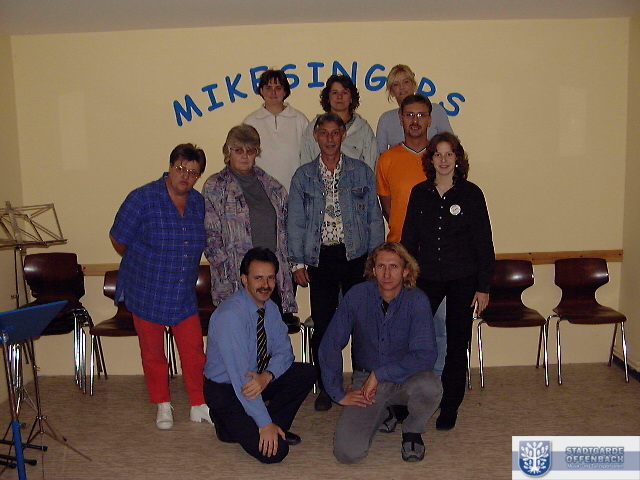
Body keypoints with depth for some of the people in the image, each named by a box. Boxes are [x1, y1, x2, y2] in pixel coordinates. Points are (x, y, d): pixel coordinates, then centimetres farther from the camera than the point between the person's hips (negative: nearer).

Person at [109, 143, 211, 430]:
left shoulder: (198, 203, 1)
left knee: (194, 350, 5)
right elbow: (118, 240, -5)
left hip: (184, 295, 3)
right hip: (146, 293, -3)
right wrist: (140, 262, 7)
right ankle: (163, 407, 27)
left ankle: (199, 406, 20)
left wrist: (184, 266, 12)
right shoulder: (142, 199, -13)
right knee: (153, 352, 10)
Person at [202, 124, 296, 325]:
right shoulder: (215, 187, 4)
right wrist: (224, 269, -10)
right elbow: (210, 235, -2)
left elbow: (285, 230, 19)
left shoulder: (273, 186, 16)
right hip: (236, 281, -4)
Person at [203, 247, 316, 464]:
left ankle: (276, 426, 3)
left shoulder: (270, 307, -1)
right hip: (225, 389, -8)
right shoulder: (230, 315, -27)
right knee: (273, 452, -20)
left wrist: (267, 376, -25)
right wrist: (265, 423, -27)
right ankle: (231, 425, 8)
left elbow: (284, 350, -2)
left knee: (306, 373, -14)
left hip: (259, 380, 8)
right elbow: (239, 374, -29)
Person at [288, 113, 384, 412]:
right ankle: (326, 387, 16)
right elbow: (295, 222, 7)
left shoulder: (361, 172, 7)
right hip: (321, 258, 0)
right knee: (322, 323, 3)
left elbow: (374, 217, 7)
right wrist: (297, 262, 0)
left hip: (356, 255, 0)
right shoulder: (303, 176, 8)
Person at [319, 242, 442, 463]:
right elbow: (330, 345, -6)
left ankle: (412, 431, 1)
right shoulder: (357, 296, -10)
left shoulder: (417, 300, -13)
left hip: (405, 379, 0)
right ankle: (382, 413, 17)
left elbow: (425, 356, -20)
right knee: (347, 452, -17)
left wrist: (380, 374, -23)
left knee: (429, 386, -35)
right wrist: (338, 393, -8)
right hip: (365, 379, 1)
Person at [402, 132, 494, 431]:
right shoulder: (419, 193, 5)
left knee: (456, 344, 6)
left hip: (463, 281, -1)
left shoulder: (471, 194, -2)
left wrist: (483, 286, -5)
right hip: (427, 278, 2)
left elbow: (484, 243, -1)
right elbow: (409, 239, 8)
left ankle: (450, 407, 20)